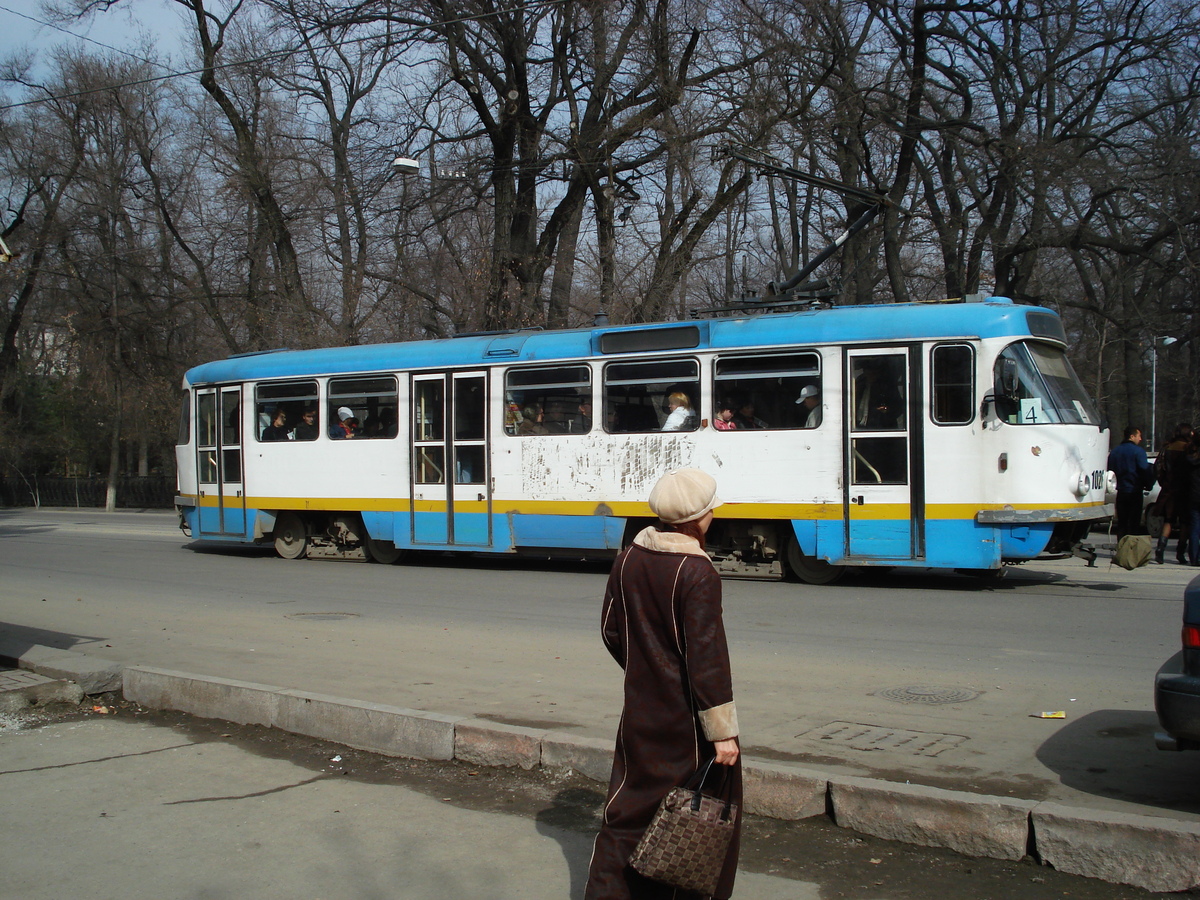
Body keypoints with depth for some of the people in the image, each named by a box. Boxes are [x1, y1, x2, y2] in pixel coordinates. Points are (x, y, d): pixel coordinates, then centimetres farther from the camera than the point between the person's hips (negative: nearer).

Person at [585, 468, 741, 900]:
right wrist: (723, 731, -16)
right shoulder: (698, 573, -19)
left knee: (630, 807, 14)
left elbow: (611, 631, 10)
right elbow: (706, 656, -21)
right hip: (686, 719, -6)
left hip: (640, 712, 6)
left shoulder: (629, 559, 1)